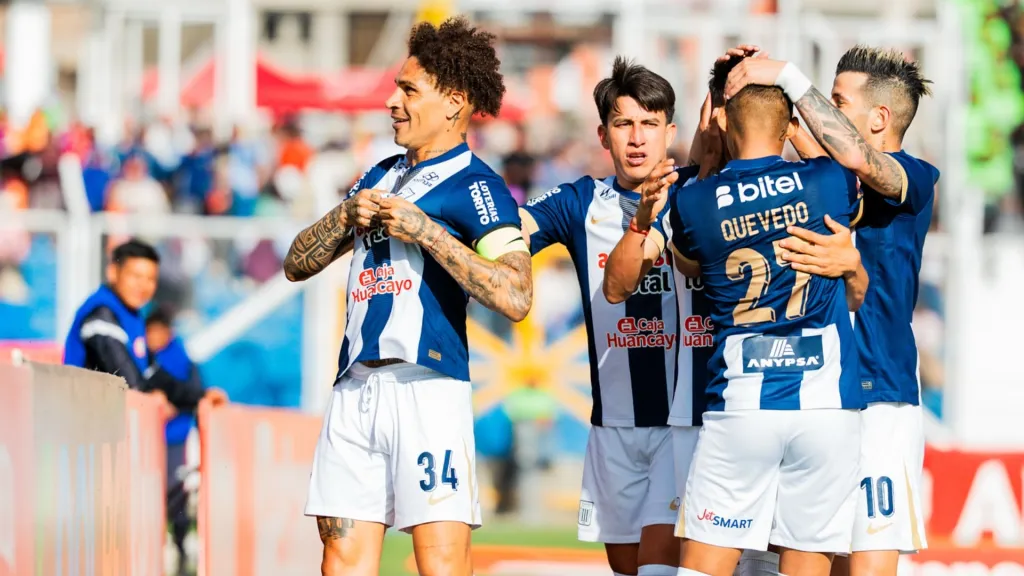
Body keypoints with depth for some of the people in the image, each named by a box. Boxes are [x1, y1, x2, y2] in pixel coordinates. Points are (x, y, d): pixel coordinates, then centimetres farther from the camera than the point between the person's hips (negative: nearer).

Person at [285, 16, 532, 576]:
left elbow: (515, 297, -16)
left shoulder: (475, 186, -2)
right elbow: (297, 263, 22)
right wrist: (347, 215, 4)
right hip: (355, 386, 7)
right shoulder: (381, 177, 22)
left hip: (427, 383, -7)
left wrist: (425, 230, -14)